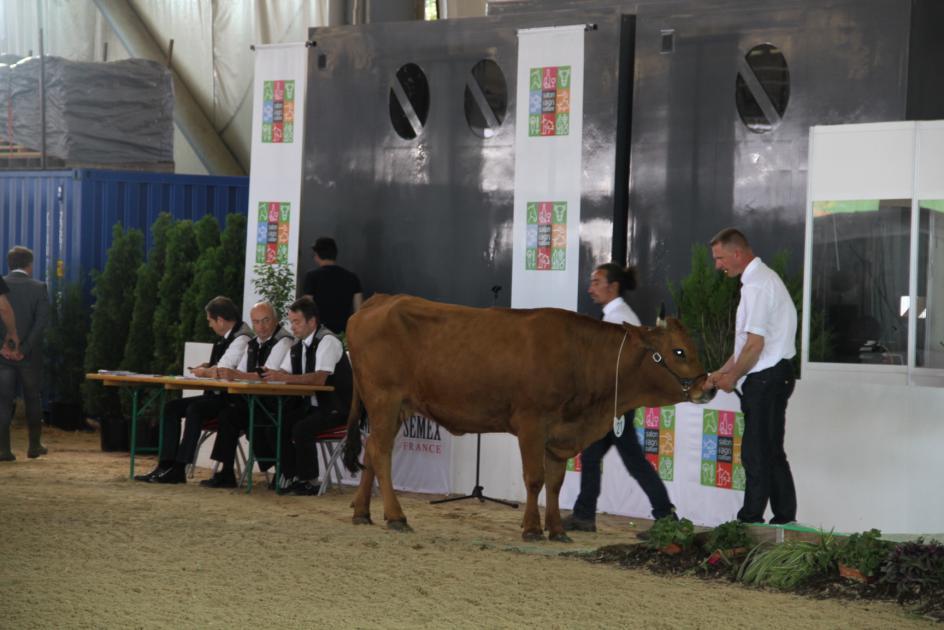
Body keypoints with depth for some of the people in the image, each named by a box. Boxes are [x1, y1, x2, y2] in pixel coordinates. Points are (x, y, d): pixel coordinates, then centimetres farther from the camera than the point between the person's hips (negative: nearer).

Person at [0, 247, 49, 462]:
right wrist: (24, 350, -11)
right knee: (33, 398, 14)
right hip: (30, 355, -1)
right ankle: (34, 445, 21)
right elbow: (42, 321, -11)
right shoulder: (38, 288, -4)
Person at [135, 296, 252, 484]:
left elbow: (223, 371, -22)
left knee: (194, 409, -29)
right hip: (217, 395, 10)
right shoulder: (225, 338, 14)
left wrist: (205, 372, -3)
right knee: (172, 407, 1)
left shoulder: (242, 338, -17)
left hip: (232, 399, -10)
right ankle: (167, 465, -9)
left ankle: (179, 468, -25)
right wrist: (207, 367, 0)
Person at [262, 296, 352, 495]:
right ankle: (289, 477, -3)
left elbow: (319, 378, -29)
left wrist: (284, 378, -34)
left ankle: (309, 481, -14)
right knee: (280, 424, -11)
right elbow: (283, 373, 10)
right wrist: (271, 376, -14)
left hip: (336, 408, -8)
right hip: (313, 404, 8)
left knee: (301, 428, -28)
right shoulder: (299, 346, 11)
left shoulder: (327, 342, -17)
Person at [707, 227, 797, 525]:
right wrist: (722, 372, 20)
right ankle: (784, 519, 14)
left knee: (757, 454, -7)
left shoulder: (757, 285, -15)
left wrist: (732, 377, -6)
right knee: (771, 453, 12)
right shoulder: (763, 278, 18)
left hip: (765, 379, -10)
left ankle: (750, 520, -4)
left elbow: (755, 345, -19)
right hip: (775, 377, 10)